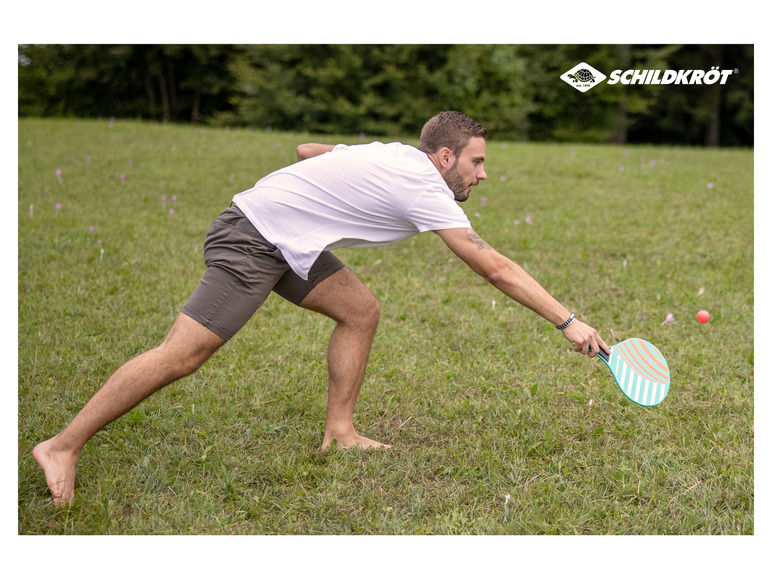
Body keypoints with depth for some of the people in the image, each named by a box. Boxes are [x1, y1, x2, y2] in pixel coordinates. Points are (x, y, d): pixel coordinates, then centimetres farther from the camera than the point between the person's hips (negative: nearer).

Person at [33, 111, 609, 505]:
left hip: (289, 244, 10)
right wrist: (569, 321, -14)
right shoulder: (424, 188, -17)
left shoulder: (393, 155, 8)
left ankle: (339, 431, 10)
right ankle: (63, 446, -5)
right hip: (252, 238, -10)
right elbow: (497, 268, -17)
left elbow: (306, 149, 19)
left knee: (361, 311, 3)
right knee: (184, 353, -12)